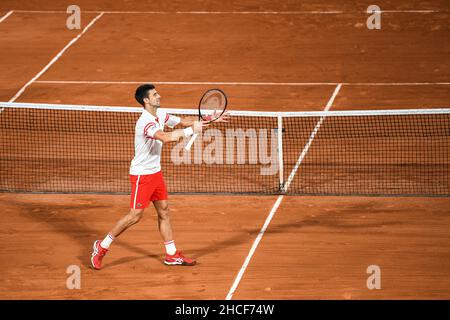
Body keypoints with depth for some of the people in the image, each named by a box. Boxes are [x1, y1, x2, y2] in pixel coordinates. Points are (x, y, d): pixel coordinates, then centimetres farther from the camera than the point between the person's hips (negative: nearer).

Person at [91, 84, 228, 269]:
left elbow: (182, 121, 15)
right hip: (141, 175, -9)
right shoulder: (145, 122, -25)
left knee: (164, 211, 10)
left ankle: (172, 255, 16)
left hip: (155, 172, 9)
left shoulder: (160, 115, 4)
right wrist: (191, 130, -33)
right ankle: (102, 247, 7)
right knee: (135, 215, -6)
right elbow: (166, 137, -39)